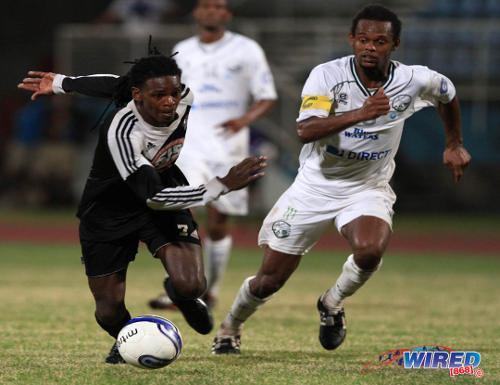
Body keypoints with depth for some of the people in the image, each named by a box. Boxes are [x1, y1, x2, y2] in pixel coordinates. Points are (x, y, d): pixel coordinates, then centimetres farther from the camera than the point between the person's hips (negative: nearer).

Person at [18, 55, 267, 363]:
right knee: (109, 311, 0)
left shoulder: (184, 98, -19)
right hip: (109, 208, -3)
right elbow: (153, 197, -38)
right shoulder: (121, 133, -37)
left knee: (191, 286, -20)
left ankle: (182, 295, 20)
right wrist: (221, 187, -41)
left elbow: (115, 84, -1)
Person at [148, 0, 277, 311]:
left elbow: (267, 98, -1)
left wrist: (245, 120, -20)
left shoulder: (246, 50, 1)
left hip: (227, 145, -2)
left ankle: (211, 291, 24)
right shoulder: (182, 52, 13)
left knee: (217, 224, 4)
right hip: (188, 143, 2)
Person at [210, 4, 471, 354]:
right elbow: (306, 130, -34)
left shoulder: (414, 81, -11)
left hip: (368, 189, 1)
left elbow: (448, 94, 14)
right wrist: (361, 113, -45)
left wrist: (455, 145, 20)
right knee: (270, 280, 3)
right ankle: (230, 330, 35)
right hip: (316, 185, -1)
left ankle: (333, 303, 0)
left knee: (370, 251, -33)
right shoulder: (328, 75, -19)